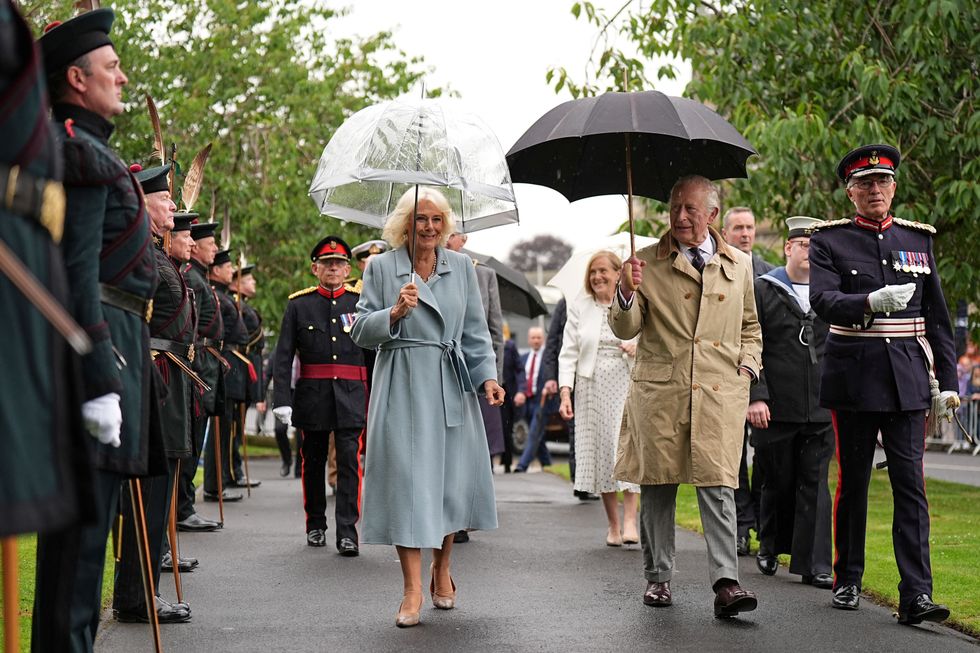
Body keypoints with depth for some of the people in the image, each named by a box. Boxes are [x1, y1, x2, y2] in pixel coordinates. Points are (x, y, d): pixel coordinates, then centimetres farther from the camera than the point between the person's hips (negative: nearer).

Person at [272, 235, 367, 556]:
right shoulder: (298, 304, 4)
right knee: (313, 462, 11)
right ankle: (315, 525, 26)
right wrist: (282, 399, -10)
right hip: (312, 396, 1)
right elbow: (283, 356, -1)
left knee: (350, 461, -9)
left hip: (351, 396, -1)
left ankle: (347, 532, -8)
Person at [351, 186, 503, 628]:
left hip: (451, 387, 3)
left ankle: (442, 572, 27)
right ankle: (413, 590, -5)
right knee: (407, 479, -7)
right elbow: (361, 332, 0)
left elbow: (475, 331, 12)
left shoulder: (461, 267, 10)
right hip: (402, 387, -3)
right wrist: (394, 313, -17)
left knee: (451, 477, 7)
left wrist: (487, 376, 0)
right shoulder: (381, 267, 2)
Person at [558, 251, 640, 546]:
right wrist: (565, 392, -5)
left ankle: (629, 521, -13)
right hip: (592, 389, 2)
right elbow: (568, 353, 6)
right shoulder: (580, 307, 9)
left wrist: (640, 350, -12)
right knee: (600, 450, 1)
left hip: (627, 385, -2)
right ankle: (613, 525, 8)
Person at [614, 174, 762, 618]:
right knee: (657, 485, 4)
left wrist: (747, 366, 9)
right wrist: (627, 294, -16)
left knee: (717, 485, -9)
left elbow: (750, 326, 25)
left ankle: (725, 582, -11)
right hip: (659, 390, 0)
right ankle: (657, 577, 17)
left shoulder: (739, 265, 13)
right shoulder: (647, 263, 6)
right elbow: (624, 329, 3)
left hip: (720, 393, 0)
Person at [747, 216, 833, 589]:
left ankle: (813, 564, 3)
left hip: (821, 408, 2)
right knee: (778, 481, 8)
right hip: (776, 408, -2)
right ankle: (769, 547, 30)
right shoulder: (762, 291, 2)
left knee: (815, 483, 0)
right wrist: (755, 396, -11)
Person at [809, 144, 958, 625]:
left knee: (910, 484, -4)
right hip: (853, 377, -2)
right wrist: (872, 302, -32)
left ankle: (916, 595, -7)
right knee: (852, 481, 8)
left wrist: (947, 381, 8)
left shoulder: (918, 238, 11)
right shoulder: (829, 240, 2)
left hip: (907, 378, 2)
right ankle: (847, 581, 22)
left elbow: (937, 317, 12)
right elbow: (822, 300, -15)